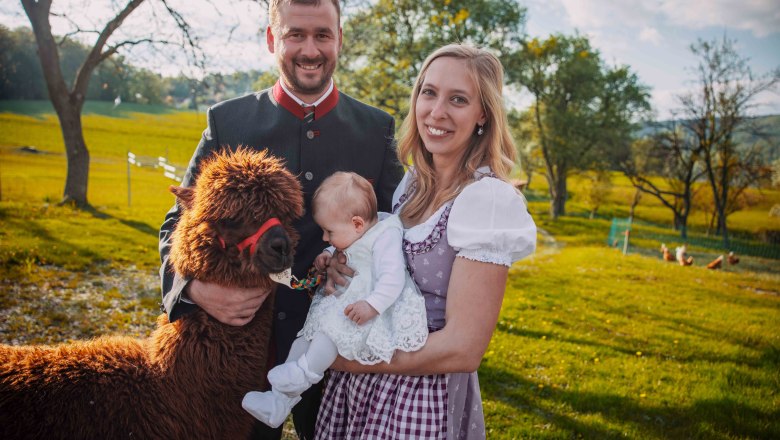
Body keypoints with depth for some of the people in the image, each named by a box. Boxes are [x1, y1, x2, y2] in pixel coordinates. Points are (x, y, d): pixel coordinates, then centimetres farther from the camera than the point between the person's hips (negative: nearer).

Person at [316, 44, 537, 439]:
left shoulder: (489, 200, -21)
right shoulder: (410, 183, 1)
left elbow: (463, 348, -22)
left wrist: (351, 358, -14)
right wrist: (334, 262, -6)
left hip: (425, 399, -6)